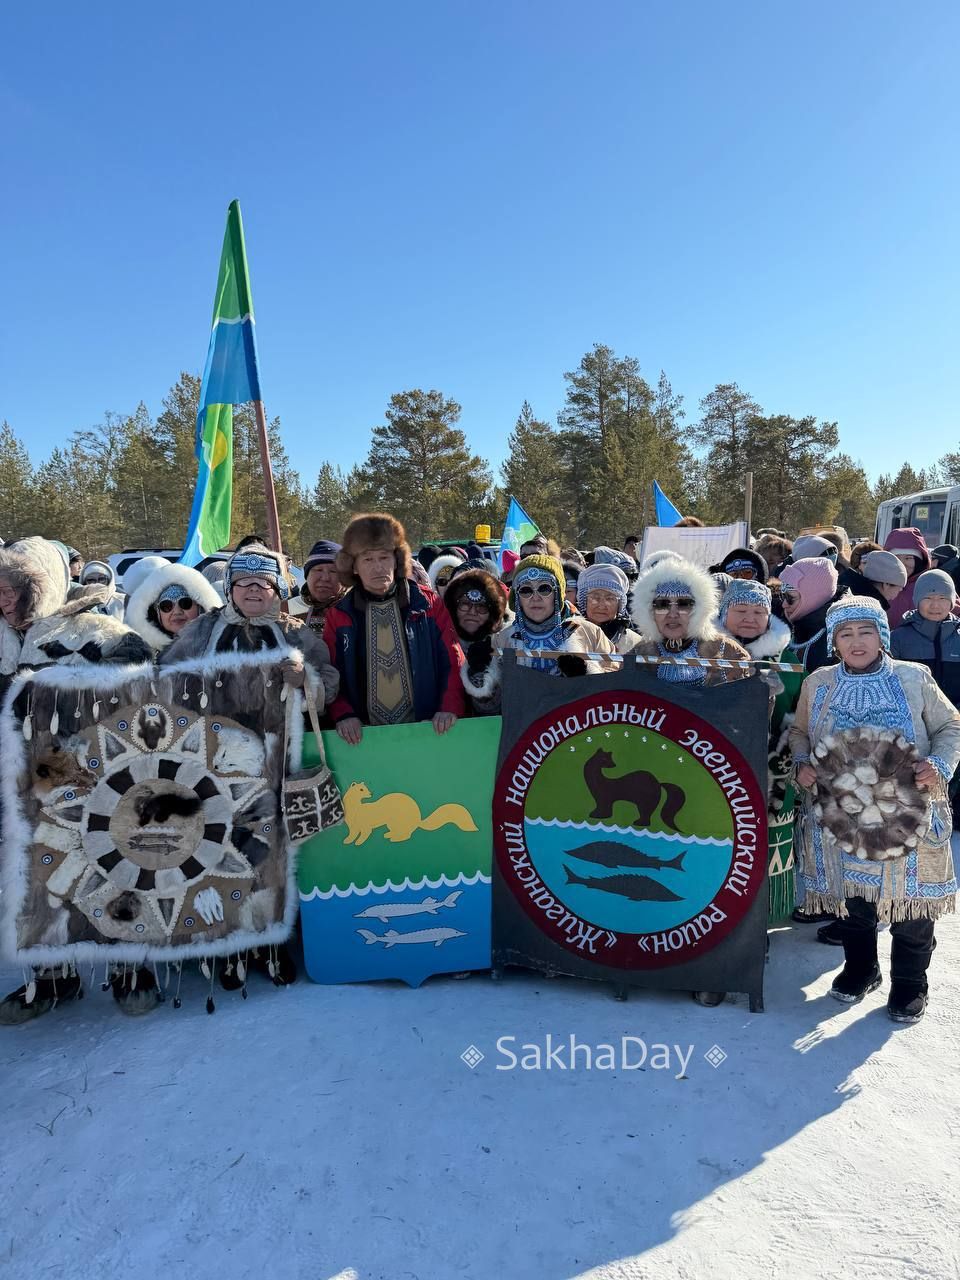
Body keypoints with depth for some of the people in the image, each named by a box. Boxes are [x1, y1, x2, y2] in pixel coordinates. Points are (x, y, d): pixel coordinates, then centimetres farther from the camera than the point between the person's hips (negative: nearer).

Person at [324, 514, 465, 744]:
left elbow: (452, 661, 0)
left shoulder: (427, 604, 1)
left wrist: (450, 707, -13)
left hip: (426, 730, 0)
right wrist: (343, 714, -12)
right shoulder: (338, 615, 4)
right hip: (365, 735, 1)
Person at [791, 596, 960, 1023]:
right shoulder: (818, 684, 4)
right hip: (842, 812, 2)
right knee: (851, 893, 12)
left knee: (912, 897, 6)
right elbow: (799, 732, 14)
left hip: (908, 812, -1)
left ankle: (909, 983, 27)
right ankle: (860, 969, 35)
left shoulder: (914, 678, -1)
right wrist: (802, 763, -4)